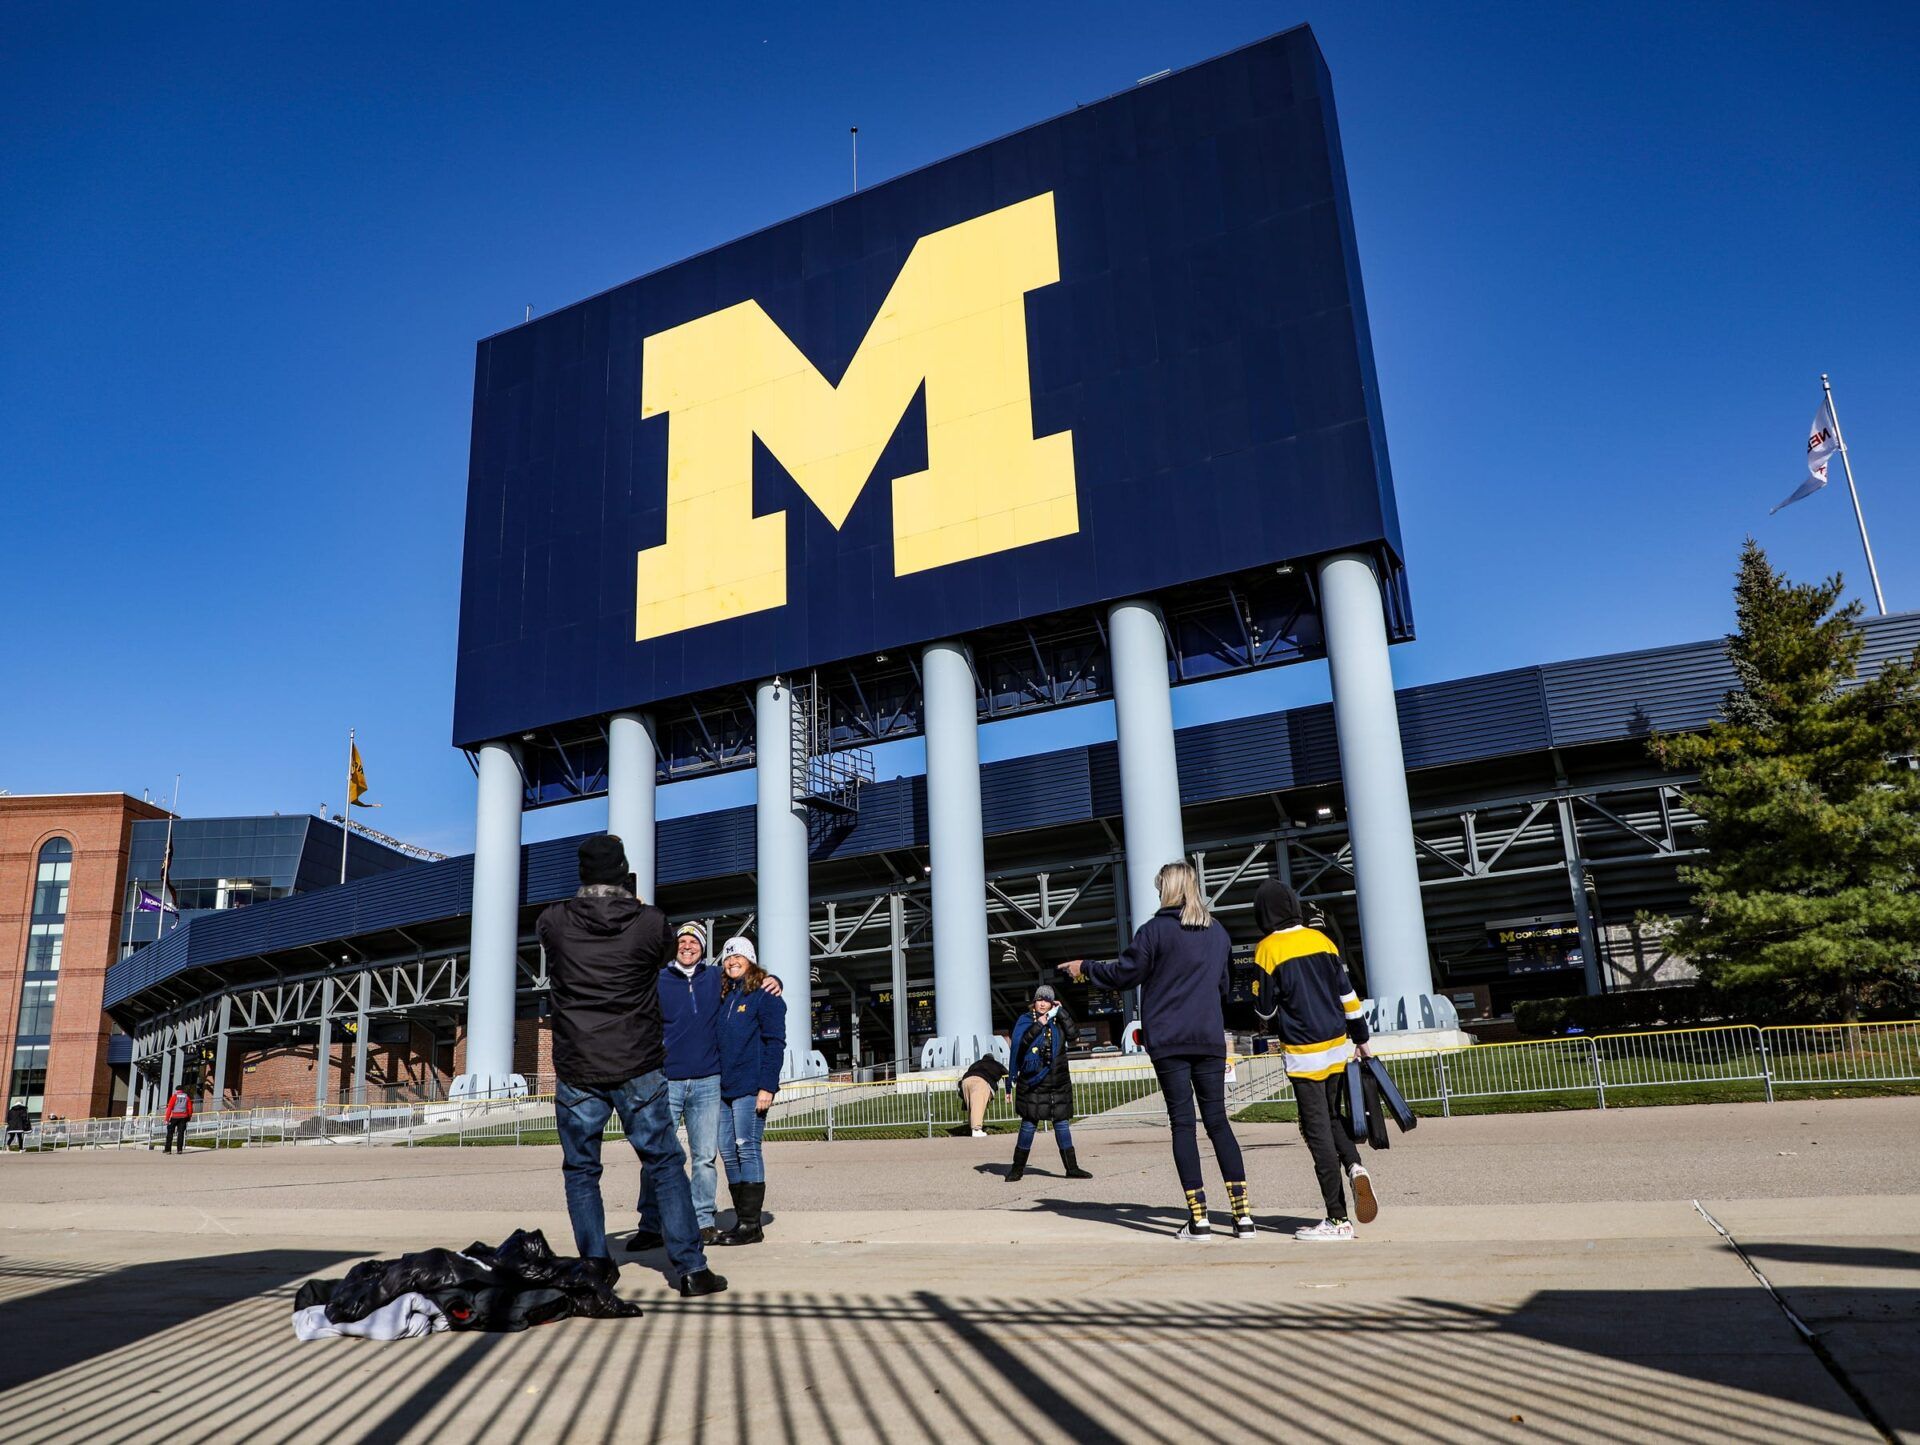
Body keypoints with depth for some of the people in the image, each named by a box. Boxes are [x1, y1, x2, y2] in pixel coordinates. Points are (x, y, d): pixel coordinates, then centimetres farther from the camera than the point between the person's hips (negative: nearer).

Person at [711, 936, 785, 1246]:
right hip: (724, 1088, 7)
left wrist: (767, 1086, -16)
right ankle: (741, 1220, 16)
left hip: (750, 1087, -7)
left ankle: (751, 1224, -1)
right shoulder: (723, 998, 18)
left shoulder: (765, 995, -3)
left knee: (747, 1149, -6)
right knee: (728, 1152, 8)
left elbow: (775, 1042, -9)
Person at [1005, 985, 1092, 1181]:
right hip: (1033, 1081, -3)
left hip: (1058, 1082, 3)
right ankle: (1018, 1168, 9)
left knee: (1062, 1123, 3)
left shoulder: (1057, 1020, 11)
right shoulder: (1026, 1020, 2)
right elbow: (1019, 1042, -14)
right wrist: (1038, 1025, -20)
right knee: (1029, 1124, -2)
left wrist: (1060, 1011, -7)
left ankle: (1072, 1168, 7)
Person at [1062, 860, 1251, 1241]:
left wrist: (1085, 968, 12)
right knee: (1218, 1120, 9)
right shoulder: (1218, 931, 11)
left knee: (1182, 1123, 1)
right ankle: (1242, 1215, 6)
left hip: (1168, 1040, -4)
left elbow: (1124, 974, -3)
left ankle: (1199, 1218, 0)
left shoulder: (1156, 929, -6)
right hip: (1210, 1038, 4)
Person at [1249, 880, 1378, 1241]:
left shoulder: (1268, 950, -9)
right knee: (1332, 1117, 22)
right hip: (1338, 1048, 5)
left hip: (1304, 1053, -5)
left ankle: (1338, 1220, 1)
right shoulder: (1321, 940, 6)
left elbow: (1264, 1009, -5)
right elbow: (1348, 994, 10)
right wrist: (1361, 1037, 19)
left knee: (1318, 1132, -1)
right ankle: (1355, 1166, -5)